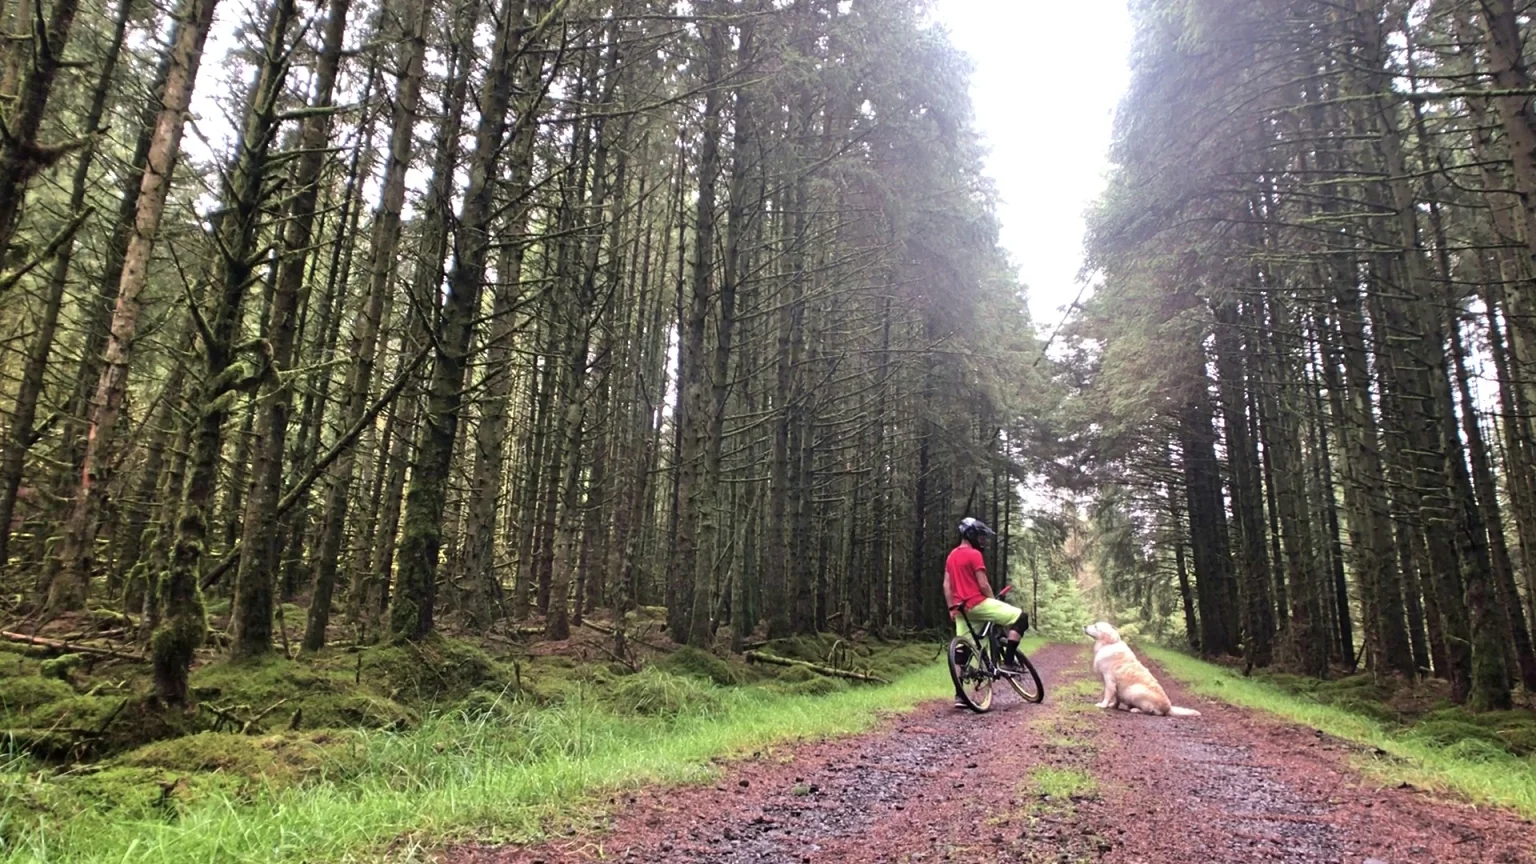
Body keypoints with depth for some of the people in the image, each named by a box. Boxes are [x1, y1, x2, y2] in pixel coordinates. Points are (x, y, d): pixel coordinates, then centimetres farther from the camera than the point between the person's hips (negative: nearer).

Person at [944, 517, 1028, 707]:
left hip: (962, 608, 9)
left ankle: (959, 695, 8)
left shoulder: (952, 555, 17)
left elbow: (946, 585, 16)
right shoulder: (974, 555, -8)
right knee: (1020, 618, -1)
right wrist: (995, 602, 2)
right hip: (978, 603, -9)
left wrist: (951, 608, 18)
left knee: (963, 651, 10)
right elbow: (983, 585, -12)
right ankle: (1008, 661, -5)